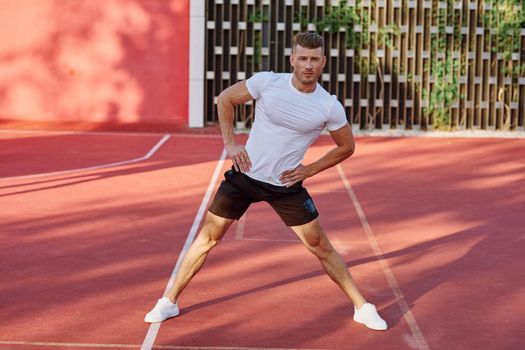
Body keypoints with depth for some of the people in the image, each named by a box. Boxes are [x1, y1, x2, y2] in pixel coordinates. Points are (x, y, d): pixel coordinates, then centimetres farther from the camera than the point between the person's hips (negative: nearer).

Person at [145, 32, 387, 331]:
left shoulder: (329, 106, -10)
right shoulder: (267, 82, -11)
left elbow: (346, 146, 6)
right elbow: (225, 99, 4)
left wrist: (309, 170, -2)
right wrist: (230, 143, -3)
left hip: (286, 185, 0)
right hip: (245, 175, 0)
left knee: (321, 247, 1)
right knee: (208, 238, 3)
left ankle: (362, 308, 15)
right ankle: (169, 302, 17)